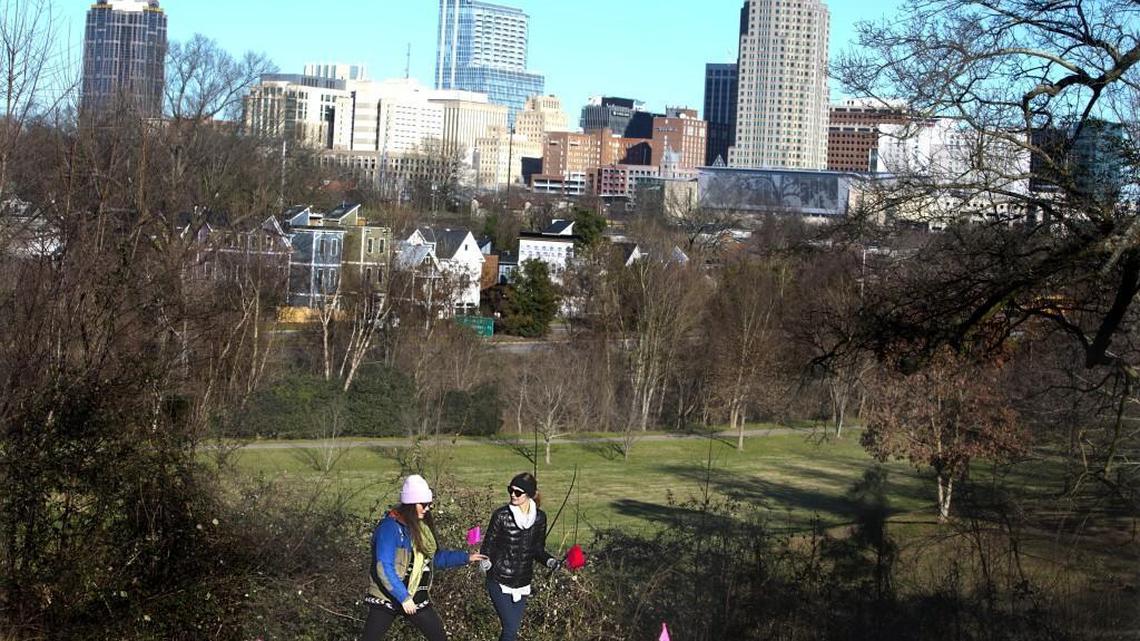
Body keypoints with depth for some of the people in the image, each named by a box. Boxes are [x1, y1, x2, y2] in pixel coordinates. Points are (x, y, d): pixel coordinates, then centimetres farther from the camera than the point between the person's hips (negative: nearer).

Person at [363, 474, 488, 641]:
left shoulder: (421, 527, 6)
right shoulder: (391, 527, -18)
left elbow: (434, 558, 18)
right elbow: (384, 568, -23)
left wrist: (466, 557, 12)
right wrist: (403, 598, -23)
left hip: (416, 598, 7)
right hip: (387, 598, -7)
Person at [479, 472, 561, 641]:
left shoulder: (539, 517, 1)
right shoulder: (501, 515, -11)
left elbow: (538, 549, 10)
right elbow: (488, 545, -5)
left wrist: (550, 561, -10)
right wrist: (485, 562, -25)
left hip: (523, 583, 4)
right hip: (500, 582, -4)